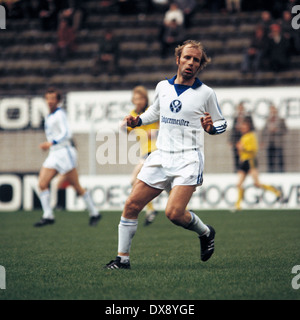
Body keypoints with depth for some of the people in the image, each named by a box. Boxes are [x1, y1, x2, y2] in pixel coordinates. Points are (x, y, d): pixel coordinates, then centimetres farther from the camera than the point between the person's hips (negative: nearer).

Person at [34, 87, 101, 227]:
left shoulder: (59, 114, -9)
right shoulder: (49, 117, 17)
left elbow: (66, 134, -20)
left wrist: (51, 143, -27)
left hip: (64, 153, -8)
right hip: (53, 155, 8)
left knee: (76, 186, -2)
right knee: (42, 183, -8)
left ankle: (94, 213, 11)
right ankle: (48, 216, -8)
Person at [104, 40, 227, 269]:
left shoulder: (206, 93, -2)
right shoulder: (163, 87, 9)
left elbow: (221, 123, 8)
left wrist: (210, 127, -14)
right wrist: (137, 121, 12)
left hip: (188, 160, -4)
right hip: (161, 157, 5)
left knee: (174, 213, -19)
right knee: (132, 205, -4)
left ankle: (206, 233, 11)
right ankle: (123, 258, 7)